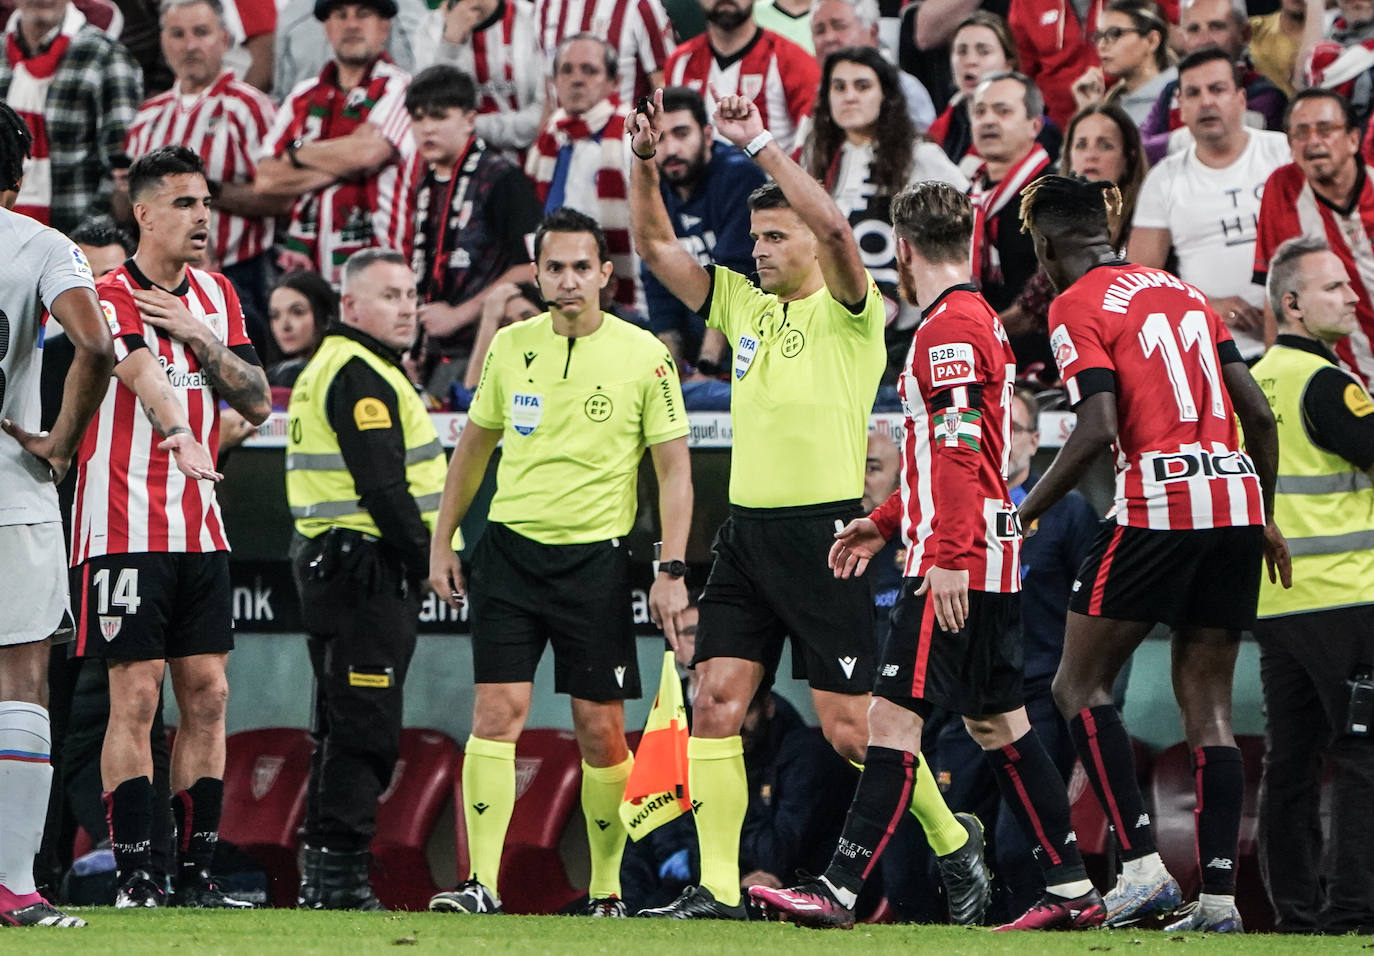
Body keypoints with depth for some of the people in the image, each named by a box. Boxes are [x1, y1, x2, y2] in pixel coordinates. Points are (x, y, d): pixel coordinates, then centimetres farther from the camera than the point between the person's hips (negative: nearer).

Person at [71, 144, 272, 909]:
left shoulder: (217, 296, 12)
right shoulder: (115, 298, -10)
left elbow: (258, 402, 9)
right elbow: (144, 376, -29)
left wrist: (198, 337, -6)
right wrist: (182, 438, -47)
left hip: (201, 528, 6)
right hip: (125, 526, -6)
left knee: (207, 695, 5)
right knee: (137, 697, -7)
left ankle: (200, 873, 9)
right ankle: (135, 875, -5)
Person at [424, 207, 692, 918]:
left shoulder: (644, 356, -3)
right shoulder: (510, 347, 6)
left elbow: (674, 468, -1)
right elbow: (475, 444, 19)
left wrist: (671, 570, -8)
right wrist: (442, 542, 17)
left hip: (595, 558, -2)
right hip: (508, 547, 2)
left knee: (600, 727, 0)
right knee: (498, 710, -9)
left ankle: (606, 891, 13)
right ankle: (481, 884, -12)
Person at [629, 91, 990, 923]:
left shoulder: (849, 310, -5)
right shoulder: (742, 303, 13)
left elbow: (834, 228, -24)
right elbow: (657, 247, 14)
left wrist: (761, 145, -22)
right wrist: (646, 163, -1)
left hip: (823, 534, -6)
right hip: (748, 533, 6)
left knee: (850, 726, -4)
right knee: (716, 704, -4)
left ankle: (953, 840, 16)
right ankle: (717, 889, -2)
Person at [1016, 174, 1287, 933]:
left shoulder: (1076, 307, -2)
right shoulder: (1184, 292, 19)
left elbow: (1098, 430, -14)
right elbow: (1258, 413, 15)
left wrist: (1025, 513, -4)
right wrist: (1264, 518, 25)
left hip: (1157, 506, -6)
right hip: (1236, 500, 7)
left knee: (1080, 685, 5)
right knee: (1207, 702, 9)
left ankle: (1141, 862, -8)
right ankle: (1219, 893, 1)